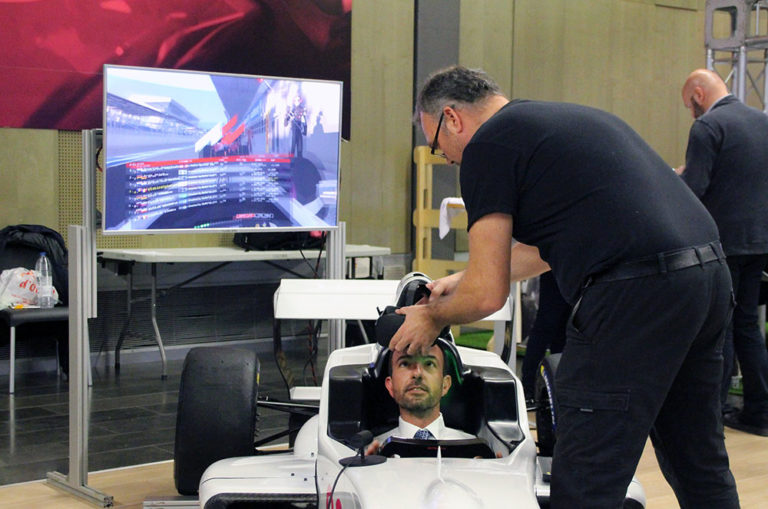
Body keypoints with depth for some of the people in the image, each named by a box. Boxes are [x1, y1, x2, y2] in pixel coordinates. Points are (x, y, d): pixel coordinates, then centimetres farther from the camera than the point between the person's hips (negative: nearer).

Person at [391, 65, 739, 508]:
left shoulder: (488, 144, 0)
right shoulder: (572, 117, 26)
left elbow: (488, 296, -3)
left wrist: (433, 317, 17)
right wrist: (465, 280, 44)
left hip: (636, 290, -10)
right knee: (700, 467, 21)